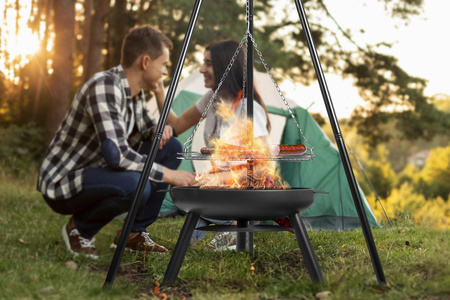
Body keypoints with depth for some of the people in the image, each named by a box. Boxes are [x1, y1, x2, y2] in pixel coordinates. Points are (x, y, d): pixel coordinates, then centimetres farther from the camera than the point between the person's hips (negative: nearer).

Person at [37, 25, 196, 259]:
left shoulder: (134, 91, 3)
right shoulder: (104, 86, -25)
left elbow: (145, 129, 20)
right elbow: (116, 154, -34)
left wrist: (159, 130, -5)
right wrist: (168, 175, -25)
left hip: (96, 174, 9)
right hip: (61, 183, -9)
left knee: (170, 148, 1)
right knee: (135, 185, -35)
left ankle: (135, 233, 6)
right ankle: (80, 229, -6)